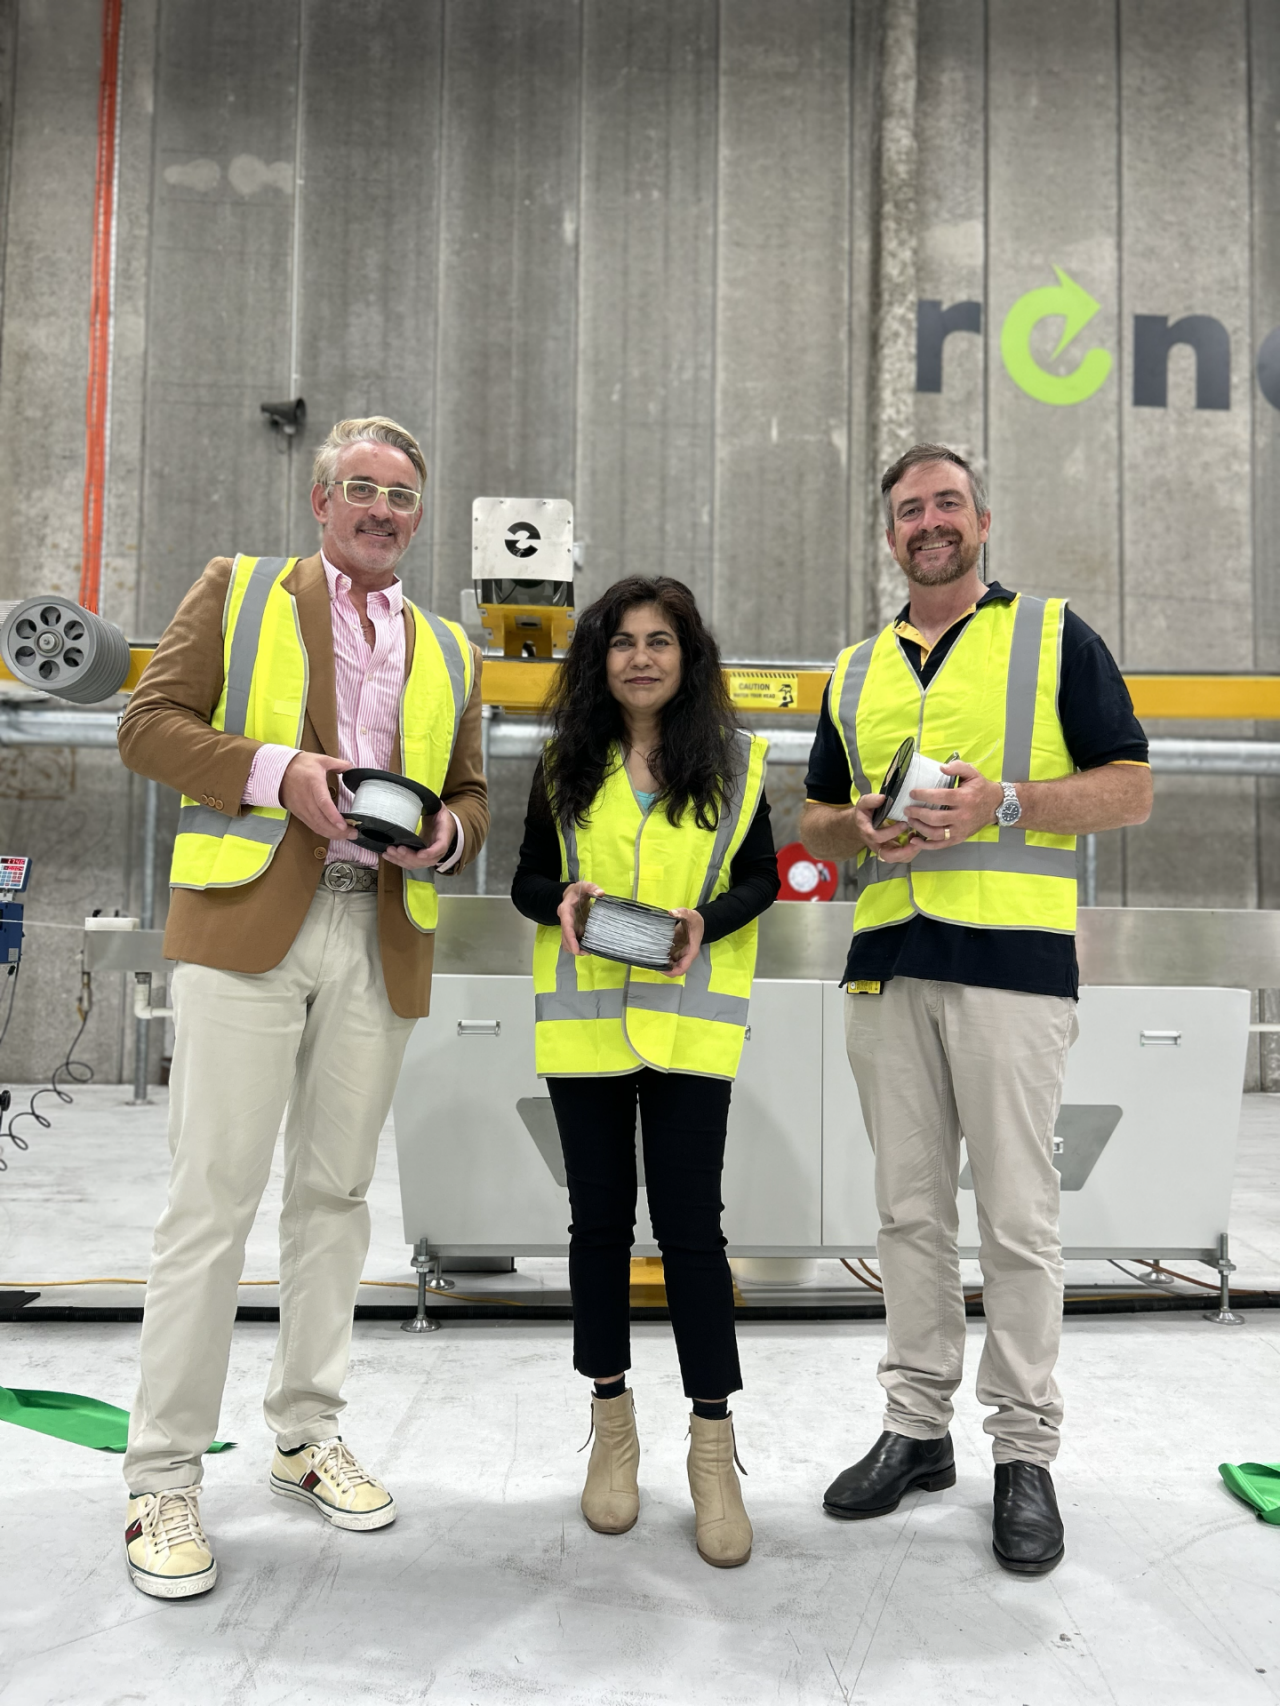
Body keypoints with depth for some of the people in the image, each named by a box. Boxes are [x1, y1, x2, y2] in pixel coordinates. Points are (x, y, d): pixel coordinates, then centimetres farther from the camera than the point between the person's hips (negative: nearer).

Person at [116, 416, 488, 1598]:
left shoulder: (447, 649, 20)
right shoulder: (238, 590, 10)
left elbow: (470, 793, 21)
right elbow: (150, 725, 3)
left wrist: (446, 832, -2)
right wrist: (276, 773, -13)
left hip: (380, 939, 4)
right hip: (246, 923, -3)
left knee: (335, 1192, 10)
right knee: (214, 1197, -4)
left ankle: (308, 1433, 25)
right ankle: (163, 1478, 9)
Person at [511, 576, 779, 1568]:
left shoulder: (732, 760, 4)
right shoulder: (567, 762, 7)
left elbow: (761, 879, 7)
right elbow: (528, 875, 10)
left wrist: (707, 919, -13)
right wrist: (560, 903, -13)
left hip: (689, 1020, -2)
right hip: (584, 1017, 2)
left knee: (691, 1226, -1)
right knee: (600, 1220, 10)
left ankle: (713, 1445, 15)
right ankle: (613, 1424, 28)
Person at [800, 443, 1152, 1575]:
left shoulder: (1055, 635, 6)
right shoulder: (856, 669, 18)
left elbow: (1131, 790, 0)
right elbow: (815, 820, 20)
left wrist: (1000, 802, -14)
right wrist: (860, 826, -3)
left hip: (1013, 962, -4)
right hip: (887, 969, 4)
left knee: (1018, 1215, 0)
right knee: (909, 1209, 10)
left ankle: (1026, 1452, 15)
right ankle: (917, 1427, 23)